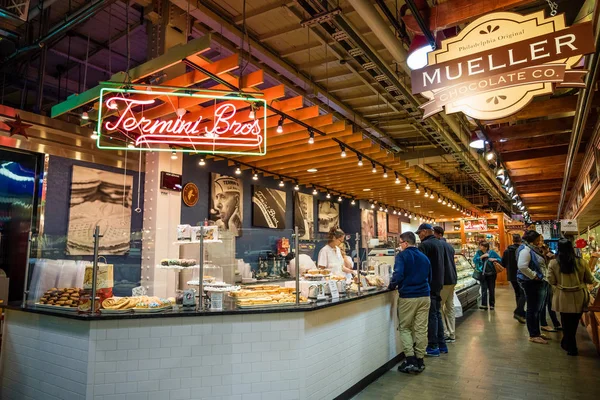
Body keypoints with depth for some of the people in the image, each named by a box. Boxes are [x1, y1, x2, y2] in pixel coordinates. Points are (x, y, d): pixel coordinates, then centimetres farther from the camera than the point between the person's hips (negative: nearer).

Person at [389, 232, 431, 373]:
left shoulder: (402, 255, -8)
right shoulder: (424, 257, 11)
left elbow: (398, 275, -20)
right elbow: (429, 278, 19)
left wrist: (392, 285, -4)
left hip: (407, 297, -5)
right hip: (424, 296, 5)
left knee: (404, 328, 8)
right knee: (421, 329, 9)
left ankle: (410, 360, 1)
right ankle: (419, 361, 15)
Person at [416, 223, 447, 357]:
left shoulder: (425, 245, -16)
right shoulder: (439, 243, 13)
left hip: (429, 284, -9)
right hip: (438, 283, 9)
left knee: (431, 315, -3)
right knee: (437, 314, 15)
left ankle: (433, 347, 3)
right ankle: (442, 345, 22)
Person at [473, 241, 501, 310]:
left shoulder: (492, 252, -4)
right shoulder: (478, 252, 1)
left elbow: (500, 259, 2)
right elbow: (474, 260, -10)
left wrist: (494, 259, -17)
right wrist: (482, 256, -18)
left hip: (491, 274, -1)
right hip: (483, 274, 1)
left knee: (491, 289, 9)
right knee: (484, 289, -4)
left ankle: (492, 304, 20)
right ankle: (484, 304, -4)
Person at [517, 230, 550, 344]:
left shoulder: (533, 249, 14)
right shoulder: (525, 249, -17)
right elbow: (522, 267, -29)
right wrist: (534, 276, -20)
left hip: (538, 283, 10)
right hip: (531, 283, -10)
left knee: (537, 309, 17)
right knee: (533, 309, -2)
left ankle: (537, 332, 28)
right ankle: (533, 336, 6)